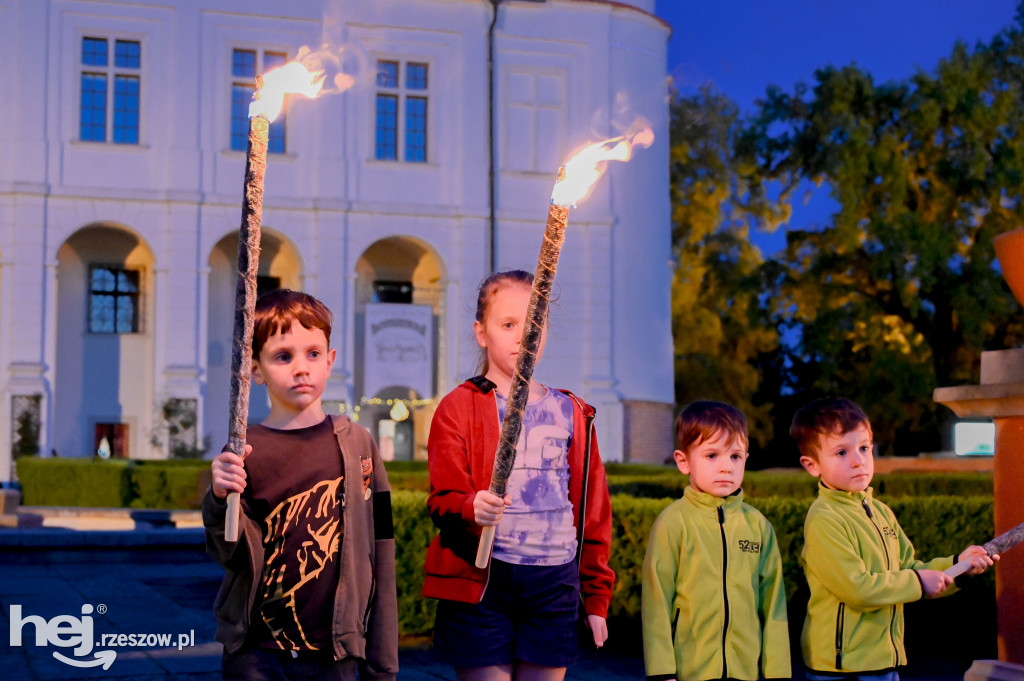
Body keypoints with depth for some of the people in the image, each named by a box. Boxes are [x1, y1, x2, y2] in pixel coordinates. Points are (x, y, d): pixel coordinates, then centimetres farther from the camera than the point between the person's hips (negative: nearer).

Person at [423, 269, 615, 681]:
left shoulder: (572, 414, 14)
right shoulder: (459, 408, 3)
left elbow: (593, 510, 15)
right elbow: (442, 499, -6)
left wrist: (597, 597, 13)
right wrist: (471, 508, -29)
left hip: (554, 584, 3)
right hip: (480, 582, -3)